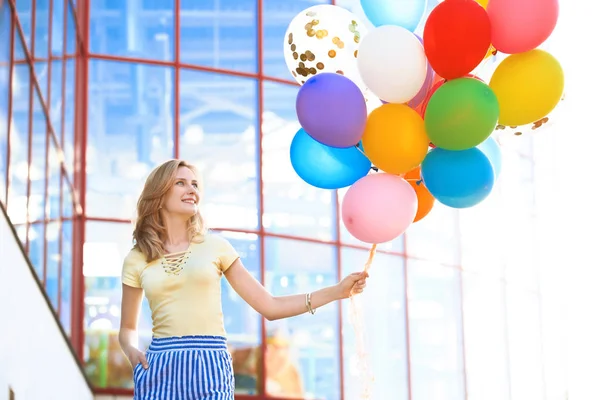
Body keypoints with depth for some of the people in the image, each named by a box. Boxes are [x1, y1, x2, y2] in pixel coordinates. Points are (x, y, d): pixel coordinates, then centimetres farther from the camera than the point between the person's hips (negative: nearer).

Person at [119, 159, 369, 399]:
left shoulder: (215, 246, 8)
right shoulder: (136, 260, 8)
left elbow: (270, 306, 7)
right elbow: (128, 328, 19)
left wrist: (337, 290, 1)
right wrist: (132, 351, -4)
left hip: (210, 369, 0)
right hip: (159, 371, 1)